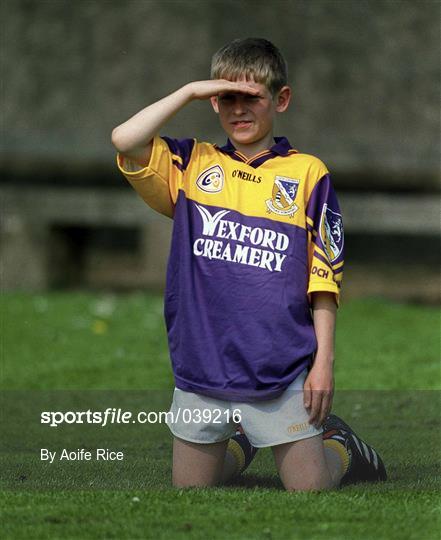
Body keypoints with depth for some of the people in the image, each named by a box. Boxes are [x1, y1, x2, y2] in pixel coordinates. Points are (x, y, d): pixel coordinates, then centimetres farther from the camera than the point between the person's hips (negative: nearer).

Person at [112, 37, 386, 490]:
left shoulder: (307, 174, 1)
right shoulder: (193, 165, 7)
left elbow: (324, 278, 1)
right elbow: (125, 140, -11)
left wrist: (323, 360, -4)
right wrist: (190, 92, -8)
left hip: (281, 372, -2)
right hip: (202, 368, 2)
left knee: (310, 492, 1)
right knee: (189, 497, 12)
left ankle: (338, 445, 33)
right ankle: (239, 446, 42)